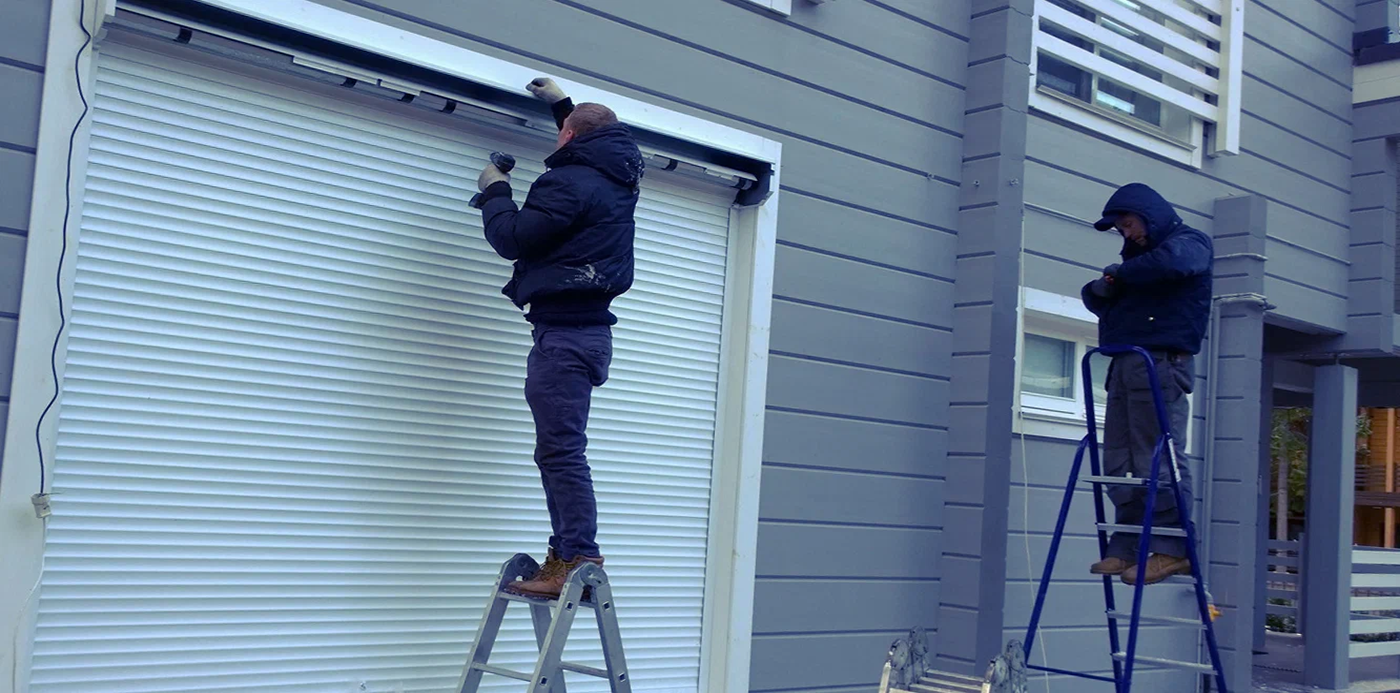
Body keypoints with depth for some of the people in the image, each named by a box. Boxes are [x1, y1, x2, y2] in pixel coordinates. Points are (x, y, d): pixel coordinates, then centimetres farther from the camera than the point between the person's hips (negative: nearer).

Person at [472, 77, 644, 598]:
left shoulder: (569, 183, -12)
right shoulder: (618, 178, 16)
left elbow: (513, 238, -10)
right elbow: (600, 138, 40)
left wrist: (494, 192, 6)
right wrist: (562, 103, 44)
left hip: (564, 332, -10)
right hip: (589, 328, 10)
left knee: (560, 450, -10)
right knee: (560, 450, 12)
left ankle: (577, 559, -12)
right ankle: (568, 554, 13)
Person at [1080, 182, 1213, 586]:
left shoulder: (1189, 243, 4)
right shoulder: (1139, 255, 29)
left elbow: (1171, 262, -22)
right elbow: (1101, 304, 30)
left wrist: (1123, 273, -7)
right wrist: (1099, 290, 6)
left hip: (1162, 363, -8)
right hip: (1125, 366, 8)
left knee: (1159, 461, -10)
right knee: (1119, 463, 4)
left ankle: (1171, 550, -6)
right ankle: (1127, 548, 8)